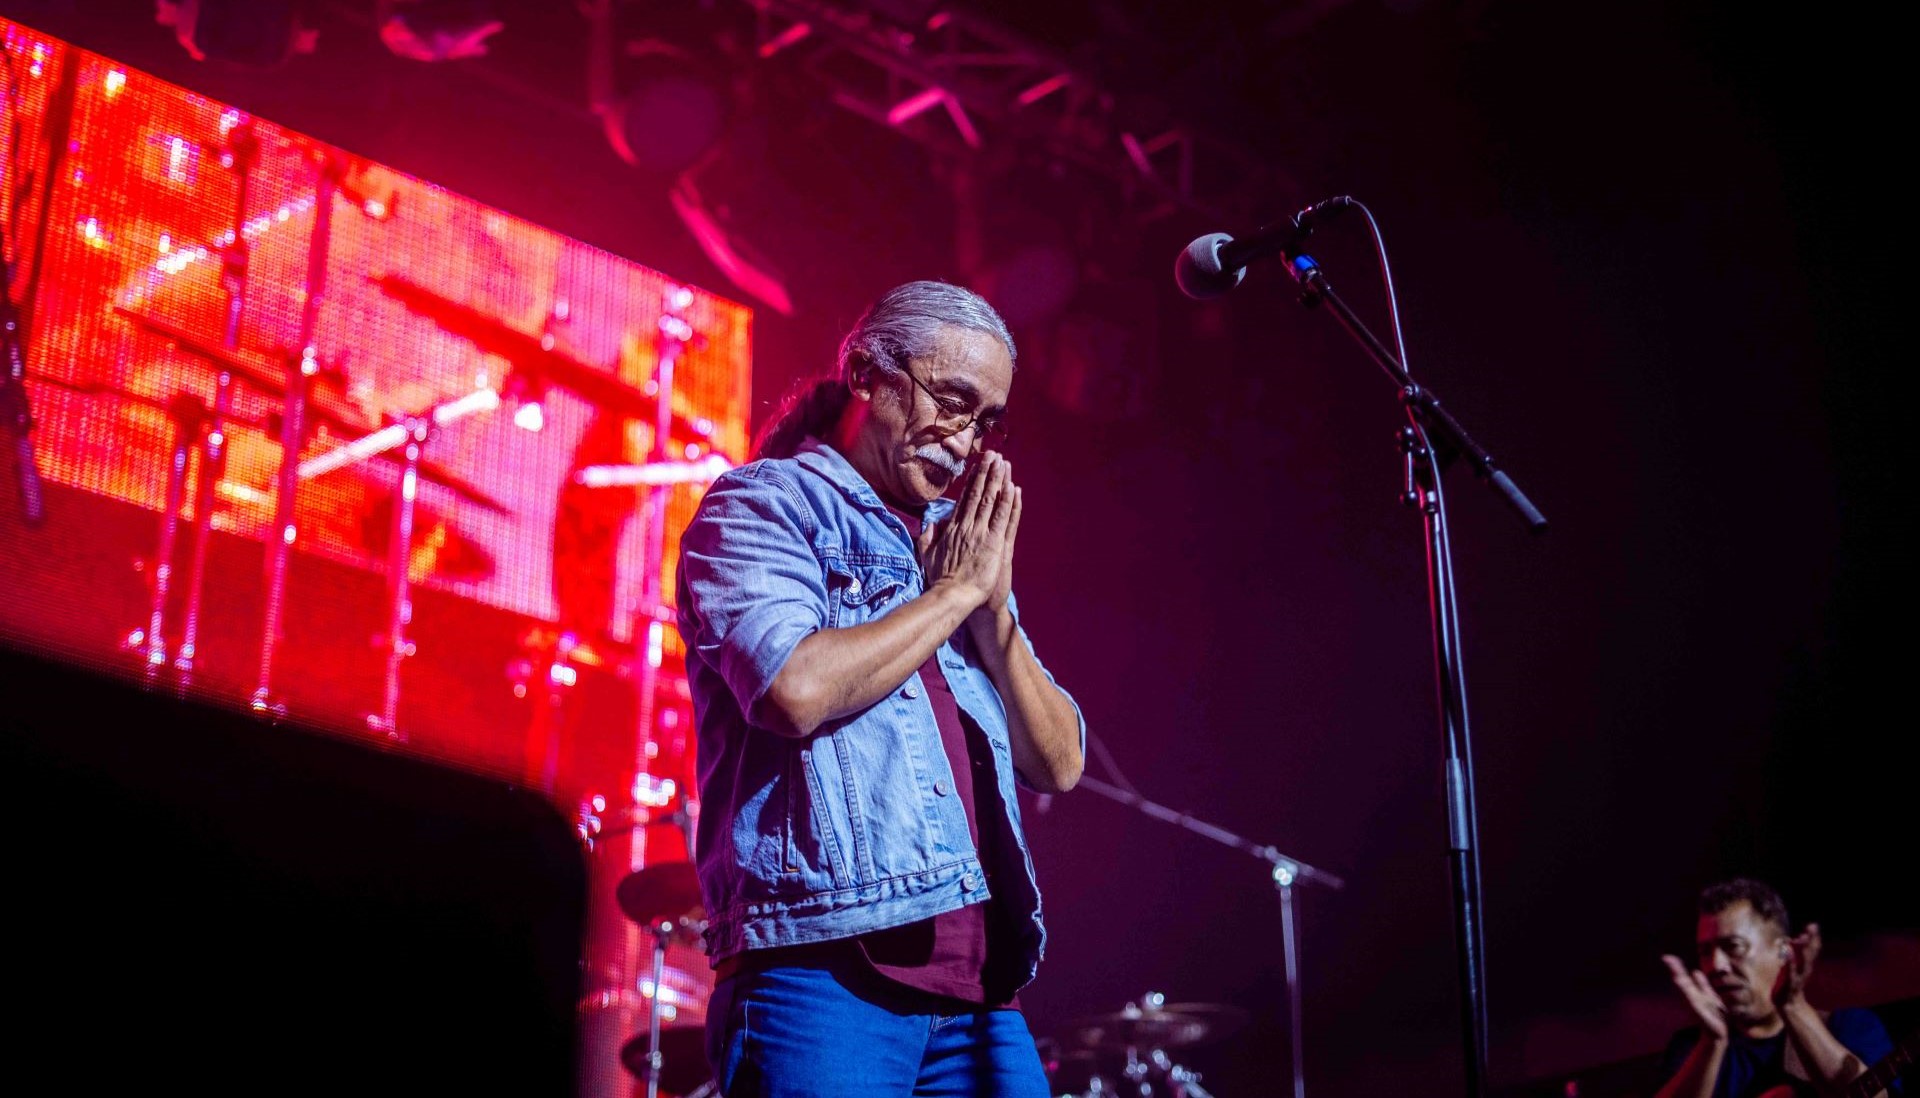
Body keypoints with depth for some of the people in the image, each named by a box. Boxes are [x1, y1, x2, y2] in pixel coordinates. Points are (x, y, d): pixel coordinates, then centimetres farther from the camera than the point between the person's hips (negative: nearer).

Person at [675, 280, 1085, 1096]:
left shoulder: (959, 544, 21)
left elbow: (1059, 764, 16)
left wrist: (995, 608, 3)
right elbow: (797, 686, -17)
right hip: (822, 974, -6)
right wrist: (955, 591, -4)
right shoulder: (760, 505, 2)